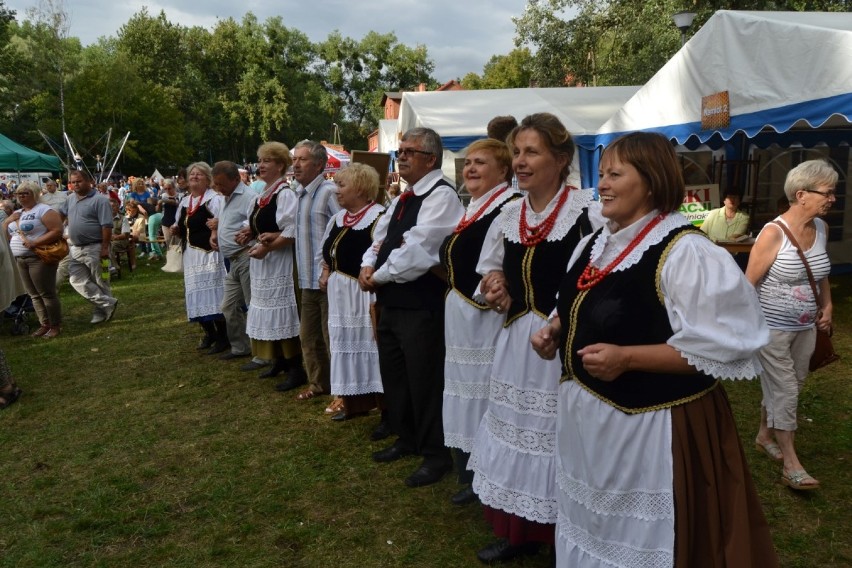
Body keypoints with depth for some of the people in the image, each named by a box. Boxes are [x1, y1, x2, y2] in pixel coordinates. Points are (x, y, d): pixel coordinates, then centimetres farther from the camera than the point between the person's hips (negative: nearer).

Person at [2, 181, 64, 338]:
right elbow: (6, 236, 19)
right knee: (34, 295, 10)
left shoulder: (43, 210, -7)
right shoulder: (16, 213, 18)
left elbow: (57, 231, -18)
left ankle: (56, 325, 2)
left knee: (47, 293, -5)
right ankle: (44, 324, 17)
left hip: (39, 258, -8)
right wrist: (7, 221, 2)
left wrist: (35, 243, -22)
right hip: (20, 260, 8)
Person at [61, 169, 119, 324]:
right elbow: (62, 214, 28)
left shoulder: (99, 200, -14)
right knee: (78, 281, 4)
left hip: (95, 248, -8)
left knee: (100, 282, 3)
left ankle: (102, 310, 14)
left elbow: (107, 226, -19)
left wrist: (105, 248, -23)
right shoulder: (71, 199, 10)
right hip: (76, 248, 8)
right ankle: (107, 303, 6)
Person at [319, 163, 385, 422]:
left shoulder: (378, 217, -14)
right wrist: (326, 273, 10)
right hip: (340, 294, 9)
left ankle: (385, 408, 10)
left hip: (366, 295, -8)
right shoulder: (339, 218, 12)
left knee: (369, 348, -2)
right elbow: (328, 251, 23)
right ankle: (354, 403, 28)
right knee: (347, 346, 15)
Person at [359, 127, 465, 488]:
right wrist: (368, 266, -2)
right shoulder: (402, 199, 15)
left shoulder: (441, 196, -15)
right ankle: (407, 439, 38)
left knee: (425, 382, 1)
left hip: (421, 305, -9)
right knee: (393, 374, 20)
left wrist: (379, 276, -12)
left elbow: (417, 251, -23)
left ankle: (436, 455, 18)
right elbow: (380, 238, 19)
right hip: (390, 301, 10)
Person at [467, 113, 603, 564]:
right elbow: (492, 273, 21)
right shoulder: (508, 216, 8)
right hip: (517, 343, 7)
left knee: (560, 440, 4)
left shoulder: (587, 211, -12)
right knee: (517, 435, 16)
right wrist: (497, 290, -1)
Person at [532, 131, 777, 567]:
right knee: (592, 530, 25)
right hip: (586, 414, 8)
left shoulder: (685, 251, -20)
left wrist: (627, 358, -28)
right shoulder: (594, 244, 6)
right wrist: (555, 331, 0)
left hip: (650, 425, -8)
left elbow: (721, 347, -23)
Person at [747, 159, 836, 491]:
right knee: (785, 392, -2)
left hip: (805, 327, 7)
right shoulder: (774, 233, -20)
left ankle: (765, 436, 37)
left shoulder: (821, 228, 2)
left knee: (786, 388, 17)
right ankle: (791, 466, 7)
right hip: (773, 328, -7)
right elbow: (748, 283, -18)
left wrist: (827, 305, 10)